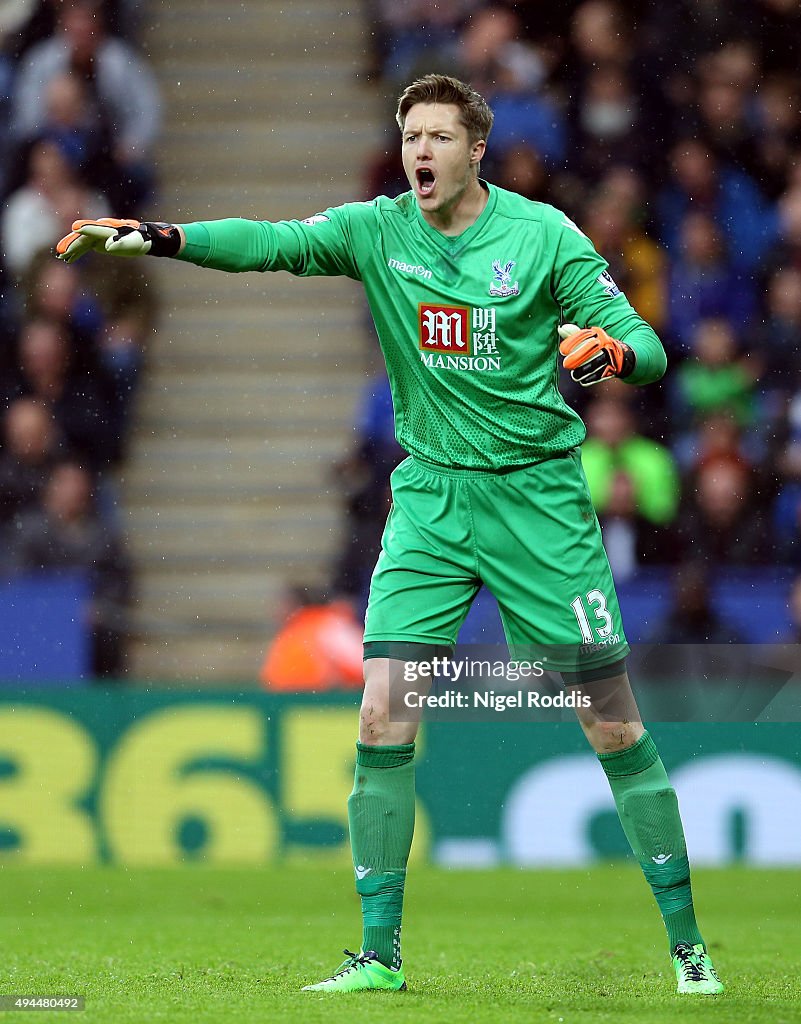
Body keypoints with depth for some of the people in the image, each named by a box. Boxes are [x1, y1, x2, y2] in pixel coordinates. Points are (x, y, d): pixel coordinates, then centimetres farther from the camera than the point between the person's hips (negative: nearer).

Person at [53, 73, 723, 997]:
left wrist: (611, 351, -29)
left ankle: (686, 944, 11)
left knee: (615, 726, -2)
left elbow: (646, 347, -6)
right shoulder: (378, 230, -1)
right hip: (429, 495, 2)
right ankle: (379, 956, -1)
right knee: (383, 719, -10)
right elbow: (273, 242, -16)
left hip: (538, 495, -2)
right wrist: (159, 236, -32)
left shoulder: (545, 235, -6)